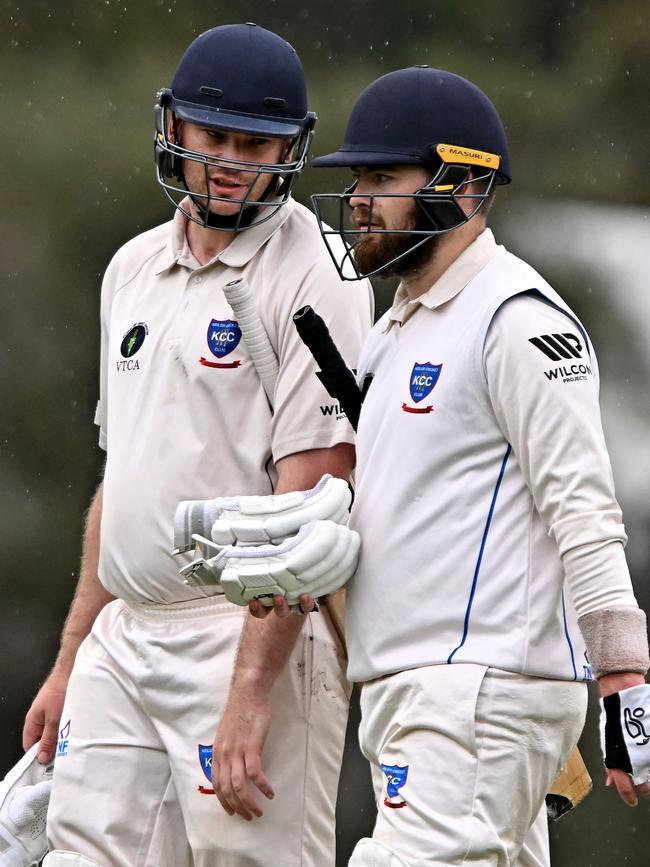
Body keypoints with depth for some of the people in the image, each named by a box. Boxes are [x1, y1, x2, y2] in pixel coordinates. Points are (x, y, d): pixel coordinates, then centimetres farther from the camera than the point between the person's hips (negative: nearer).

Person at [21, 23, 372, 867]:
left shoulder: (315, 277, -9)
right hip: (124, 636, 7)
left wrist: (250, 696, -23)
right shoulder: (134, 268, 16)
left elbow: (311, 500, -16)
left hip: (256, 638, -7)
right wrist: (70, 660, 19)